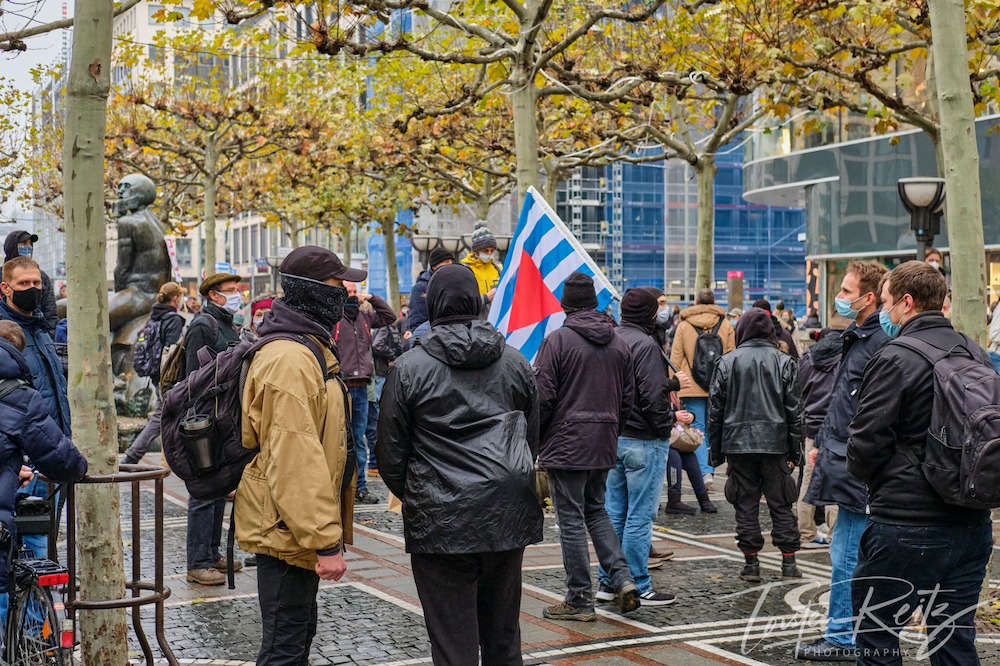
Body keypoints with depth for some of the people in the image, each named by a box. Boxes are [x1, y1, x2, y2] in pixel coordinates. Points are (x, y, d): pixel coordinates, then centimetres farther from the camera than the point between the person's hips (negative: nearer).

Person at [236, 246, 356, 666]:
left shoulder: (309, 350, 14)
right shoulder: (290, 360, -21)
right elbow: (297, 460, -26)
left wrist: (325, 532, 24)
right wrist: (325, 541, -25)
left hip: (295, 528, 11)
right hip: (288, 531, -11)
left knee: (298, 631, 21)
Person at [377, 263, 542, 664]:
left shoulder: (409, 368, -5)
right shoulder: (514, 362, 8)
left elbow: (390, 451, 1)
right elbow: (533, 438, 16)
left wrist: (411, 496, 18)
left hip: (441, 522, -4)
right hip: (509, 518, 4)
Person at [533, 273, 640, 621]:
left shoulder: (557, 340, -11)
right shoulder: (618, 343, 8)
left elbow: (543, 396, -13)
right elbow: (628, 396, 12)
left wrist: (533, 439, -1)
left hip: (565, 444, -6)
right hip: (604, 446, 6)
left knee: (571, 520, 1)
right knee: (596, 511, 21)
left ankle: (580, 599, 6)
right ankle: (621, 578, 8)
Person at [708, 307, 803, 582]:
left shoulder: (727, 363, 0)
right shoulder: (783, 361, 0)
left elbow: (715, 409, 1)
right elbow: (794, 409, 1)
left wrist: (715, 450, 9)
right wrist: (795, 450, 7)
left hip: (738, 444, 0)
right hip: (775, 444, 0)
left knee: (745, 504, 6)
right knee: (781, 504, 8)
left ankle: (751, 562, 6)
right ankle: (788, 561, 8)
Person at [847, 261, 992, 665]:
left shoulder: (895, 359, -14)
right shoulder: (978, 356, 8)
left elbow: (866, 442, -15)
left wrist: (861, 472, 6)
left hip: (906, 527, -7)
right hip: (972, 526, 7)